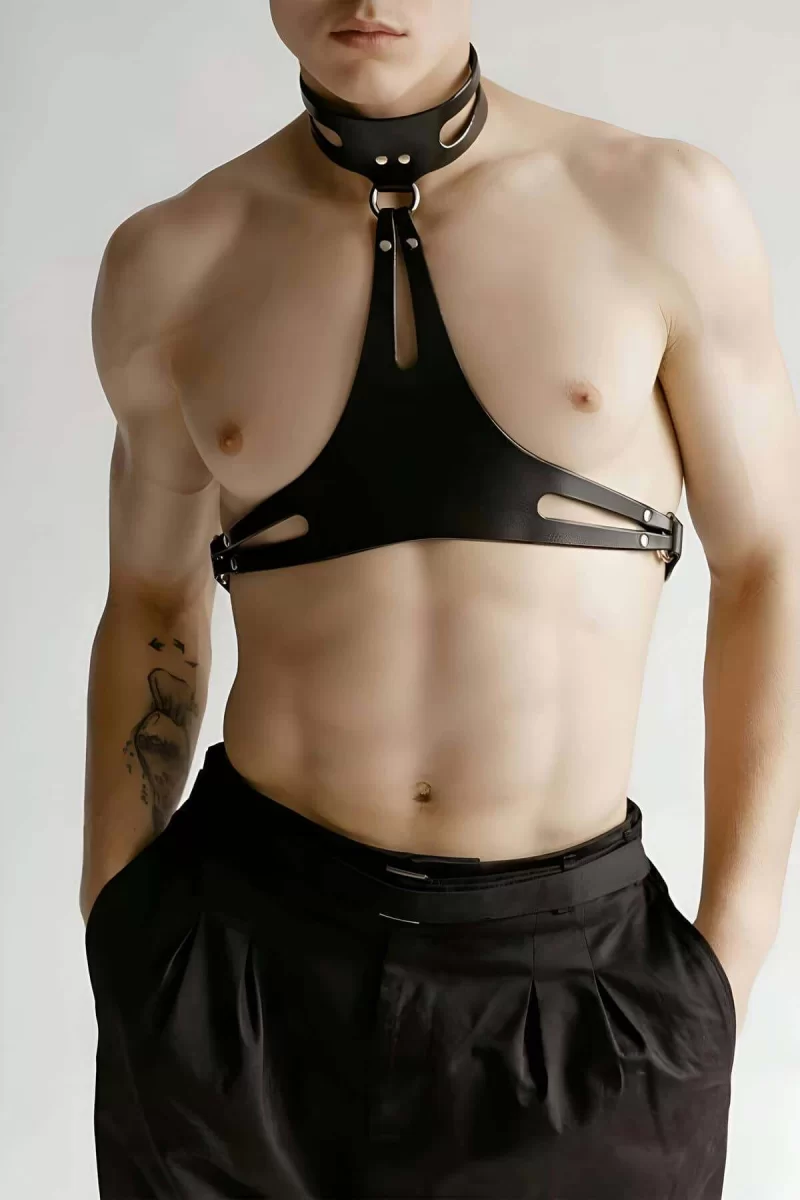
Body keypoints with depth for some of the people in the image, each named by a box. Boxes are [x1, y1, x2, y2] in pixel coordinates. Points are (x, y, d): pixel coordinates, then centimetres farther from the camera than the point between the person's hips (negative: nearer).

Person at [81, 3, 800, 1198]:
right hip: (242, 951, 1)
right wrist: (111, 950, 8)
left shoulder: (663, 205, -4)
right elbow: (154, 607, 10)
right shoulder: (170, 262, 0)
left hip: (573, 963, 0)